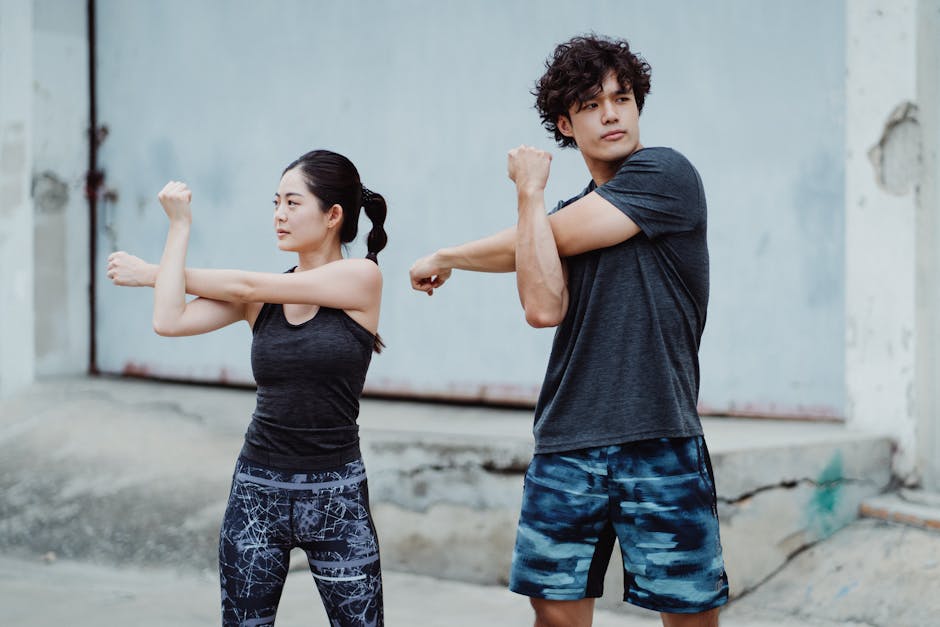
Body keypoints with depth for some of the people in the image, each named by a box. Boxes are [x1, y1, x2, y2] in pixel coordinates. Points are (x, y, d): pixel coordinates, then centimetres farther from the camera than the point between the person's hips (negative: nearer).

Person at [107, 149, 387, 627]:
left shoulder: (361, 278, -7)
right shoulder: (259, 297, 5)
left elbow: (245, 286, -7)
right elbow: (169, 321, -8)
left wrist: (150, 273, 4)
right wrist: (179, 227, -1)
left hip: (335, 495, -3)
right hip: (258, 489, 4)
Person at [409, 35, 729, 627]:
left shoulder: (666, 173, -3)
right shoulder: (571, 216, 17)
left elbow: (544, 236, -6)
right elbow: (543, 308, -2)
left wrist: (530, 190, 12)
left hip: (659, 441, -5)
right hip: (567, 444, 6)